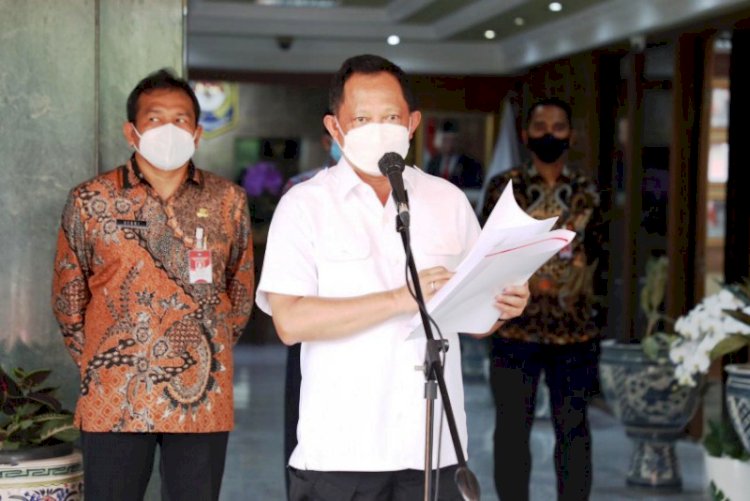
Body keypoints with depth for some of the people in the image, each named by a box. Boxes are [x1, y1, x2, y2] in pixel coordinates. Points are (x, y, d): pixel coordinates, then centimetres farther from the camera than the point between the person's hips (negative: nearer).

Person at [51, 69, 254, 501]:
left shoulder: (229, 202, 5)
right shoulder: (91, 202, 0)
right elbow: (68, 298, 8)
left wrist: (211, 354, 11)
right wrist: (100, 365, 8)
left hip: (202, 399, 1)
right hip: (114, 401, -1)